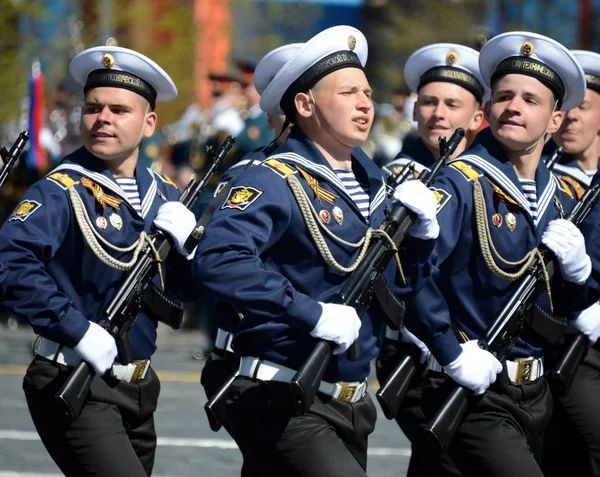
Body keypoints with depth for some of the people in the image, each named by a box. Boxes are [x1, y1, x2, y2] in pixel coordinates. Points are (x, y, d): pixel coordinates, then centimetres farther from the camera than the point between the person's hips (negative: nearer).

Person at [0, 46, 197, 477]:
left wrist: (188, 244, -8)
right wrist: (79, 330, -29)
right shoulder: (62, 191, -11)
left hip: (138, 388, 7)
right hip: (75, 387, -7)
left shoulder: (165, 195, 10)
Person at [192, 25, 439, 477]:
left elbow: (397, 286, 18)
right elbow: (217, 260, -28)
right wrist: (313, 314, -29)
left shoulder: (372, 186, 13)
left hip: (349, 403, 8)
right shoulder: (275, 182, -12)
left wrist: (421, 231, 0)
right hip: (284, 405, -8)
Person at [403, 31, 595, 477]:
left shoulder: (561, 197, 11)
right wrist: (453, 355, -23)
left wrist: (577, 270, -3)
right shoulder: (463, 184, -12)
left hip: (535, 391, 8)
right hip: (475, 395, -8)